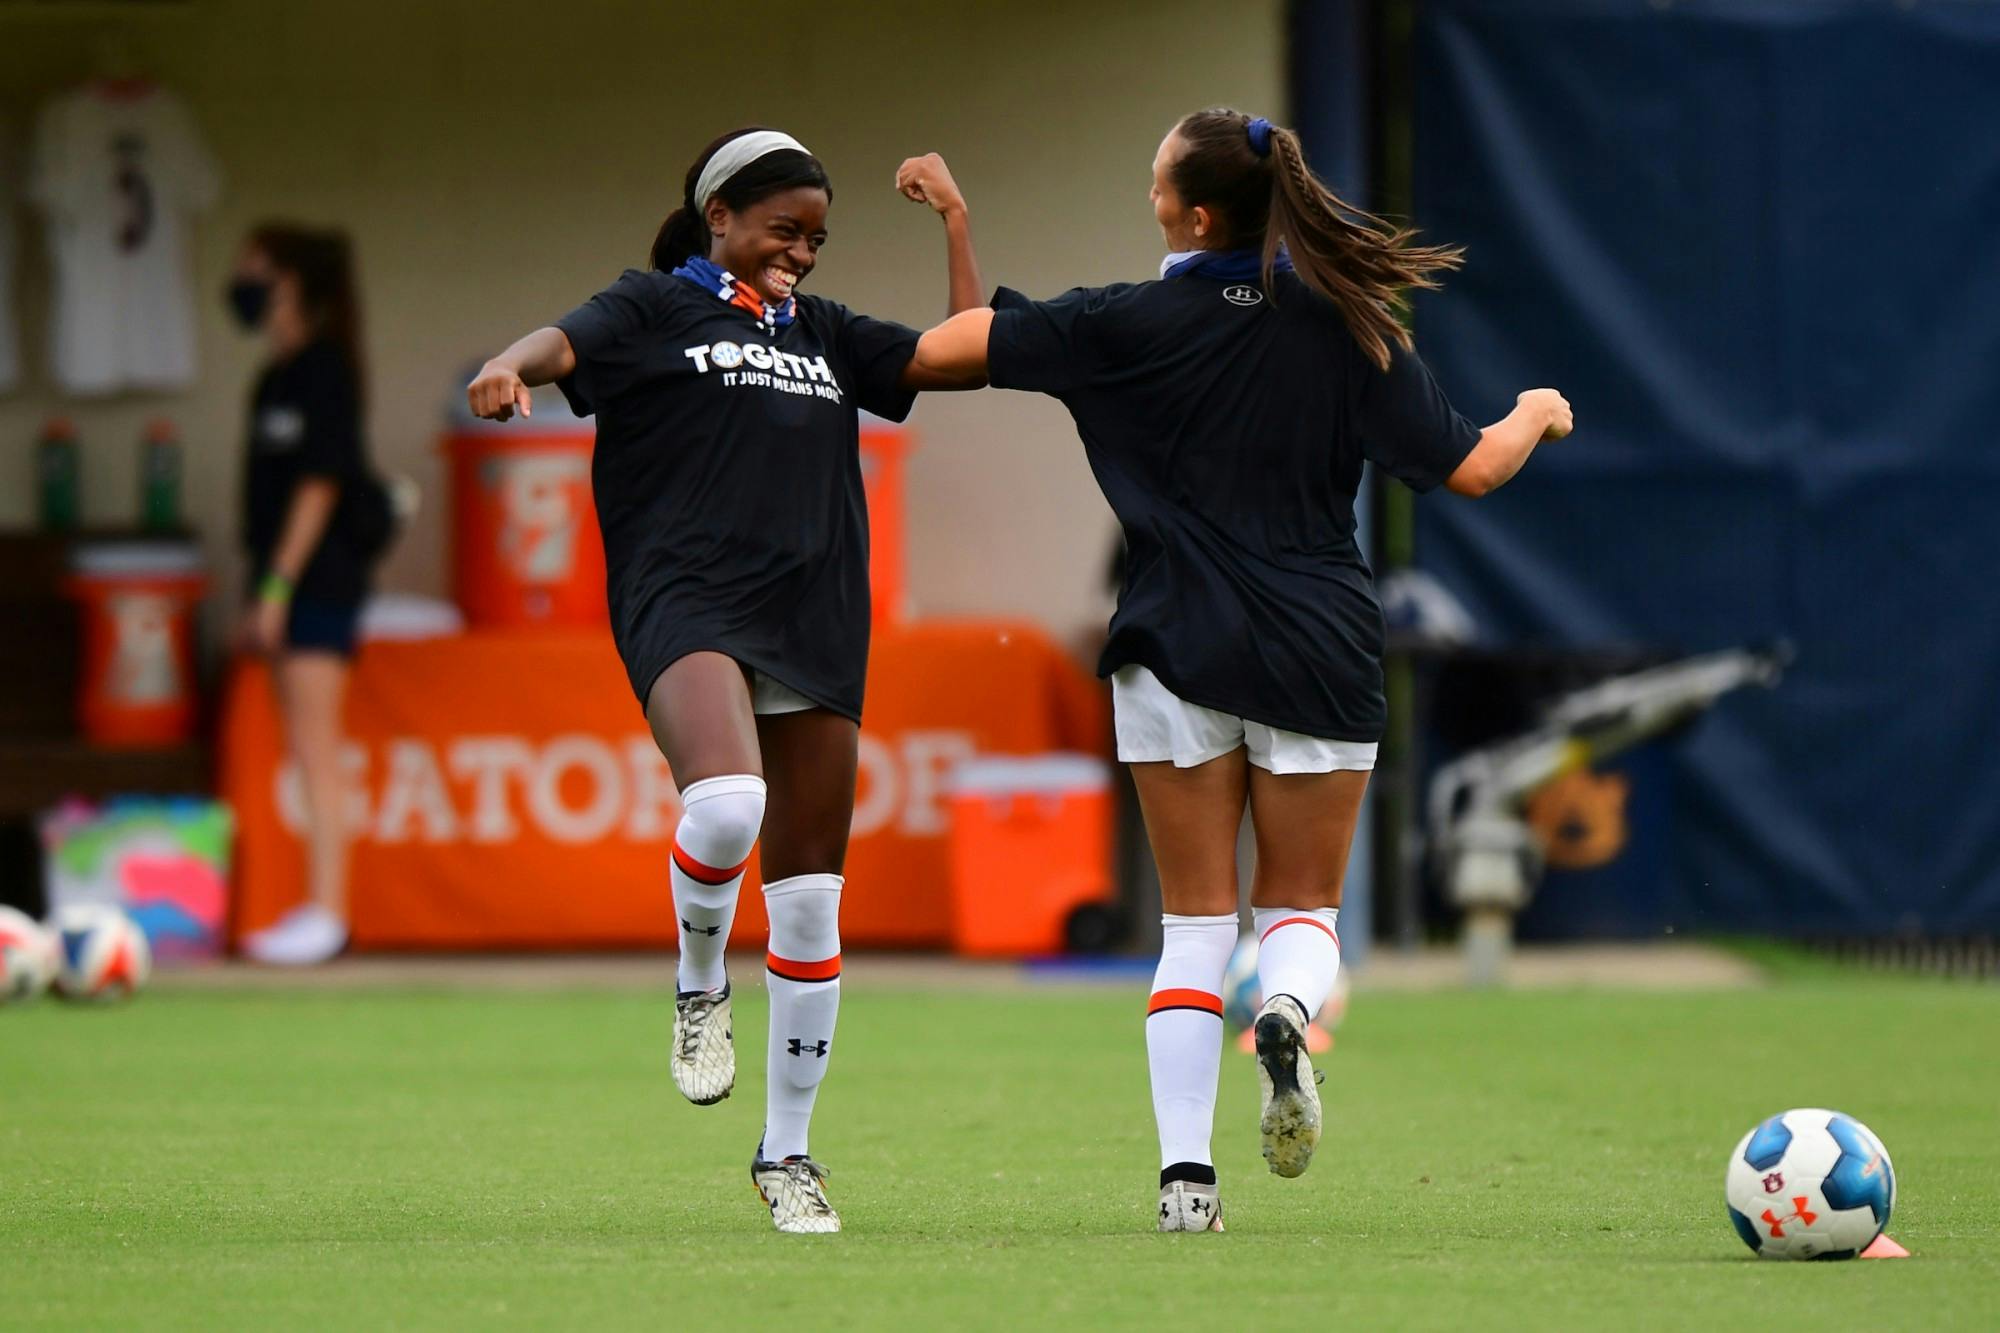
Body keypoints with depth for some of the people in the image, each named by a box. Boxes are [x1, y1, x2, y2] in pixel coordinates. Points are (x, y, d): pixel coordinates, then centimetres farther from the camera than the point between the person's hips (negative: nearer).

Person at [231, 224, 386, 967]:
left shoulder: (323, 371, -11)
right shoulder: (278, 376, 15)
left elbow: (319, 484, -16)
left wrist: (279, 584, -18)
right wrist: (260, 597, 20)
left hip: (320, 576, -9)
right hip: (287, 579, 9)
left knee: (315, 746, -11)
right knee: (306, 750, 9)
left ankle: (326, 915, -13)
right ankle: (318, 908, 12)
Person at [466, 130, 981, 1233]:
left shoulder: (823, 333, 22)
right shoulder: (657, 308, 7)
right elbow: (566, 344, -12)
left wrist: (954, 223, 17)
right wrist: (512, 365, -34)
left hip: (815, 627, 5)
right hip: (688, 605, -5)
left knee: (810, 898, 5)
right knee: (724, 802, -34)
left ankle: (786, 1151, 17)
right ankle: (700, 984, -4)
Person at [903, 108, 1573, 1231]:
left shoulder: (1134, 325, -5)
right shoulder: (1348, 328, -2)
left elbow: (946, 349, -7)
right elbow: (1466, 468, 0)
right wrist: (1537, 416, 21)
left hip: (1178, 647, -1)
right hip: (1319, 653, 1)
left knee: (1196, 919, 7)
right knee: (1304, 903, 13)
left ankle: (1186, 1171, -7)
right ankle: (1288, 1015, -23)